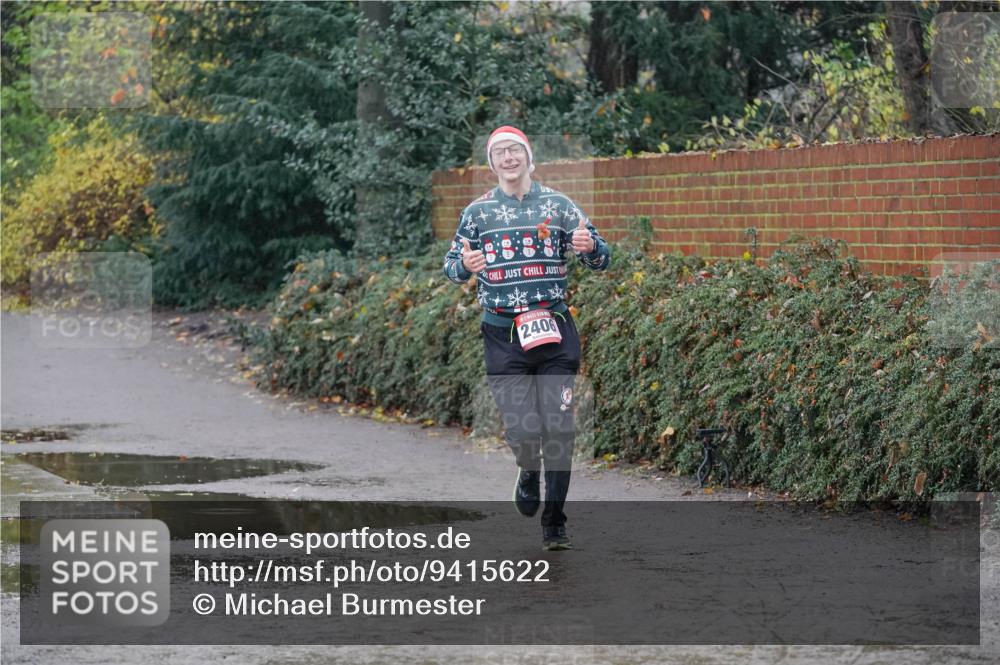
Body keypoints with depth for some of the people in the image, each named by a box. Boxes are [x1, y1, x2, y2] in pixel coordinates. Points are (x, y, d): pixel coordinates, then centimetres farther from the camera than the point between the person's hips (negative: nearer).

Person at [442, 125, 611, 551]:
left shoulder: (557, 205, 6)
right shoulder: (477, 212, 7)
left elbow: (600, 260, 6)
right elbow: (451, 266, 11)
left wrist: (589, 247, -18)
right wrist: (464, 265, -13)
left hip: (555, 330, 0)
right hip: (503, 336, 0)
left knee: (559, 430, -4)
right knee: (522, 431, -8)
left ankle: (555, 523, 7)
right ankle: (529, 472, 28)